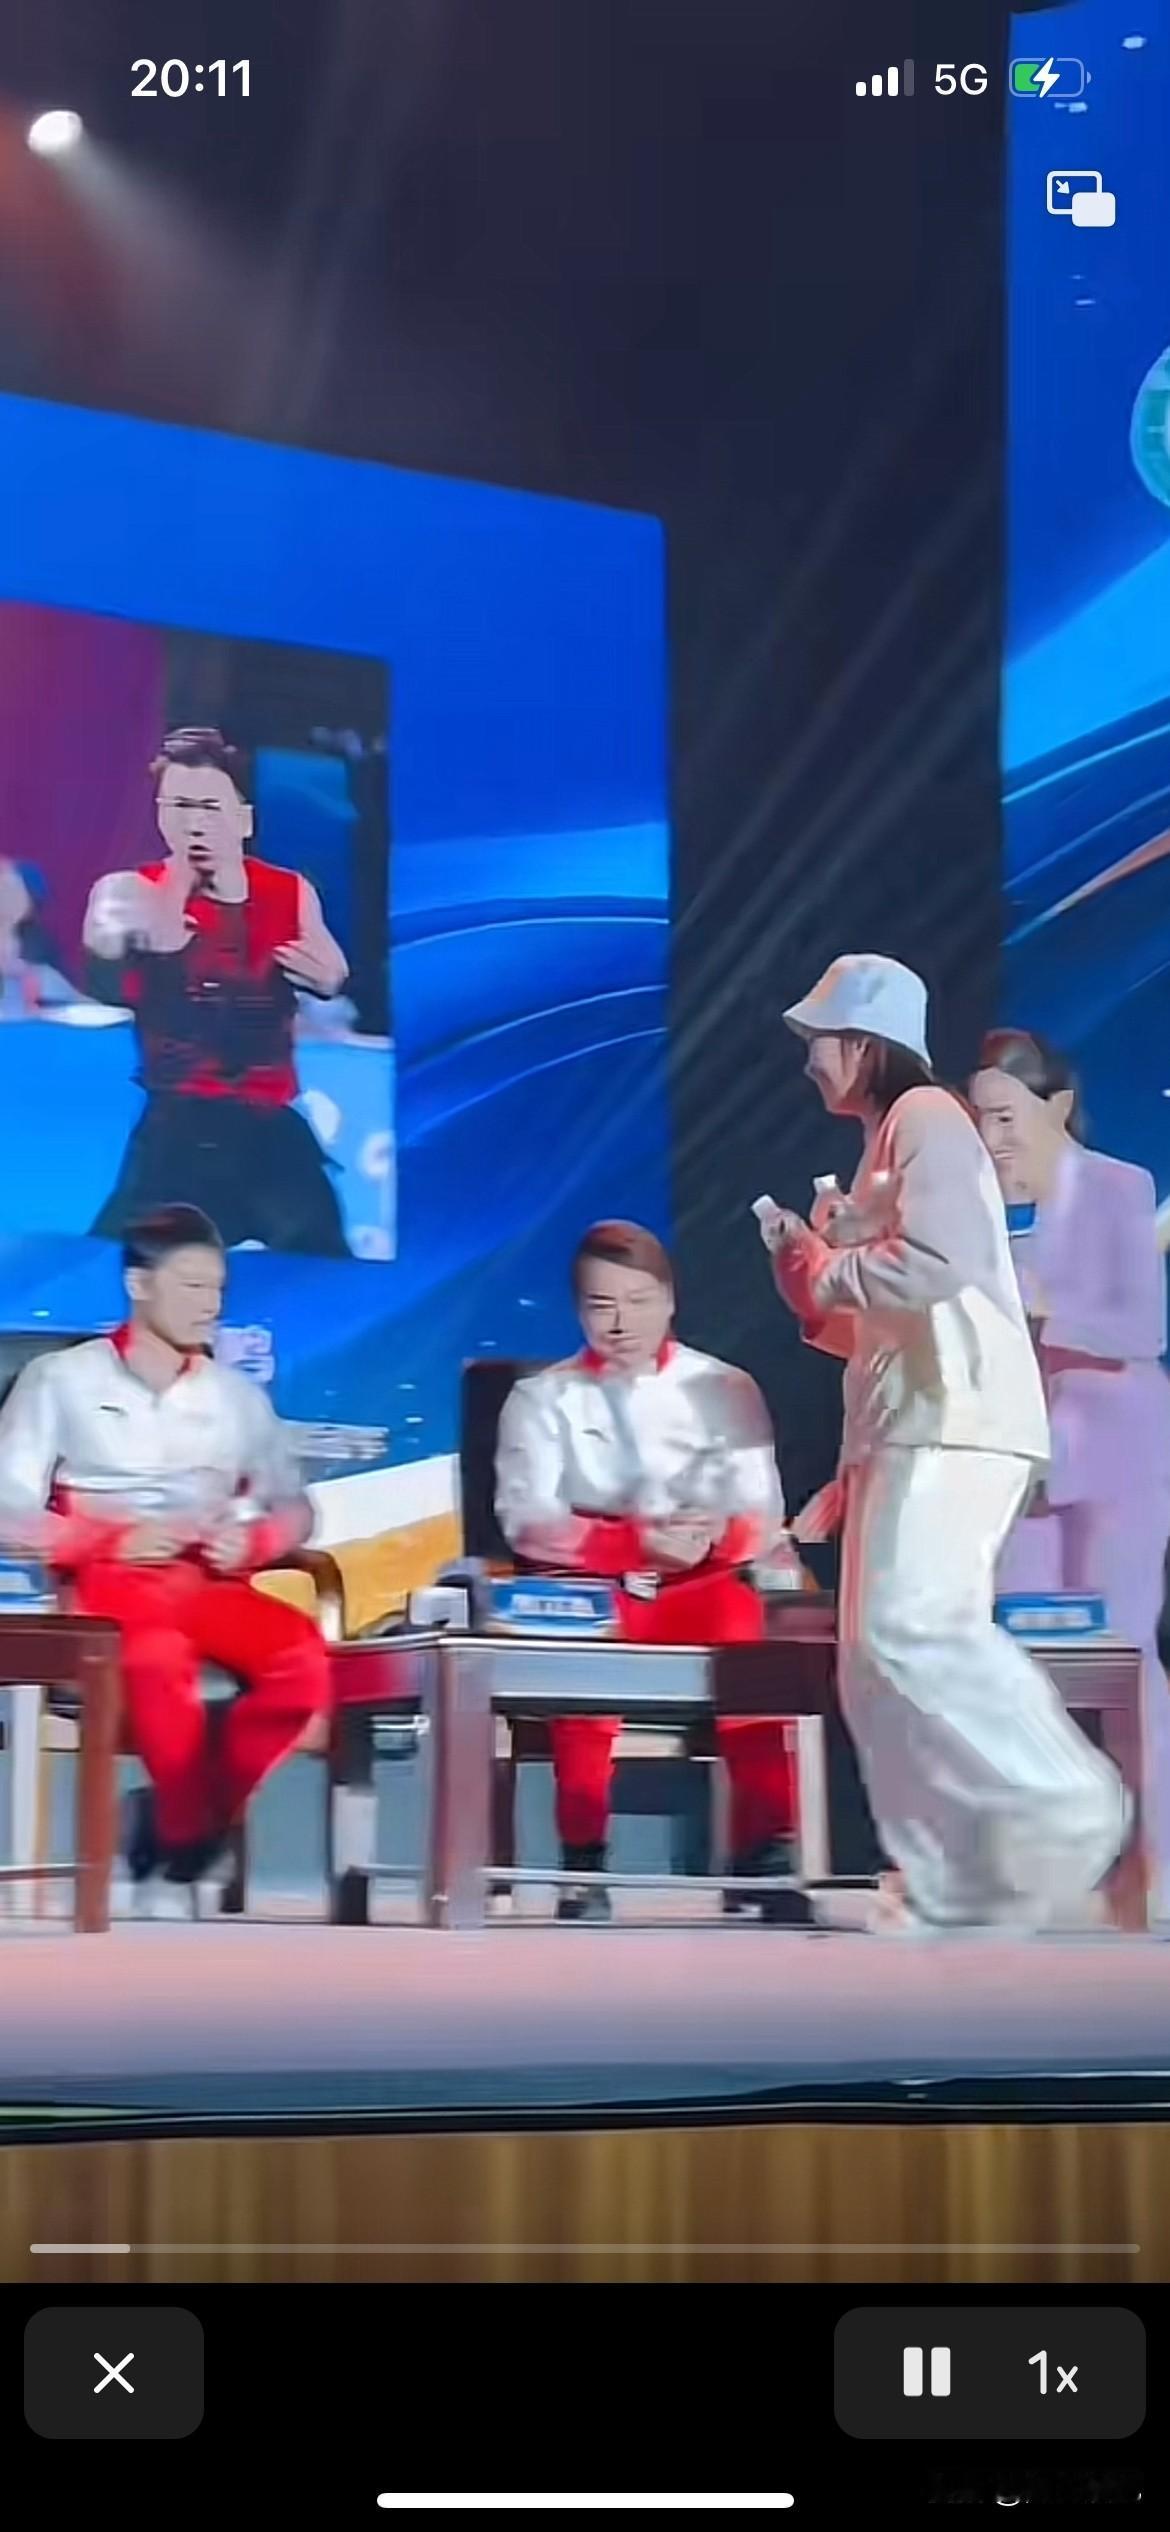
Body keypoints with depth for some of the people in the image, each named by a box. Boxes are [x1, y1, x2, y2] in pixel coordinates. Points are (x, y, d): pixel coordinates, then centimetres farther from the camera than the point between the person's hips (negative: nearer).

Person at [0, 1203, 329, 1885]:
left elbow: (297, 1509, 18)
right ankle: (194, 1823, -18)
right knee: (160, 1659, -40)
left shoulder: (238, 1395, 20)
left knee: (303, 1655, -29)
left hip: (213, 1585, 4)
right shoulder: (61, 1379, 8)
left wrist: (251, 1541, -6)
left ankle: (183, 1821, -14)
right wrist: (115, 1541, -13)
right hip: (109, 1582, -4)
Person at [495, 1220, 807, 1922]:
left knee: (744, 1632, -31)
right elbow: (528, 1520, -8)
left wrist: (713, 1537, -24)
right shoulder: (542, 1397, 6)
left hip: (702, 1586, 1)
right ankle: (585, 1867, -25)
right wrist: (633, 1542, -23)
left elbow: (763, 1520, 0)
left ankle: (766, 1855, -24)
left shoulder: (726, 1389, 8)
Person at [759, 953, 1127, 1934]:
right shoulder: (886, 1141, 25)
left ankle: (1068, 1807, -18)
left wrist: (826, 1267, -6)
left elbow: (940, 1262, -20)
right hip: (907, 1429, 10)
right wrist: (814, 1284, 12)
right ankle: (952, 1902, 3)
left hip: (955, 1423, -10)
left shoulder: (926, 1116, -3)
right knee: (879, 1665, 3)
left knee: (912, 1626, -24)